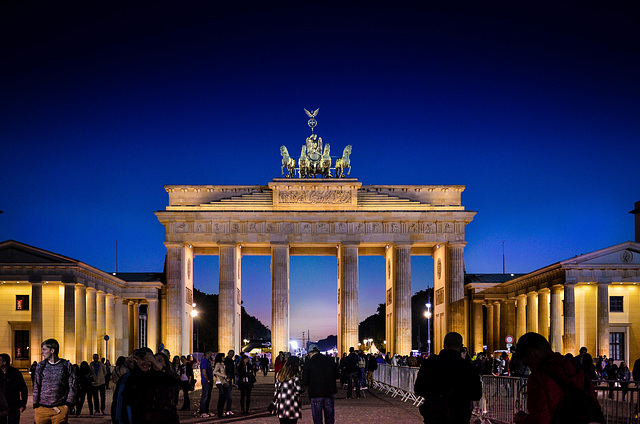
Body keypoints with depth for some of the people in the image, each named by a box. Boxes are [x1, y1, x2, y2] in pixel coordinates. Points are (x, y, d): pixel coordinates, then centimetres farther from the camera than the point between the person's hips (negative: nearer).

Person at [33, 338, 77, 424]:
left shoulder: (66, 365, 3)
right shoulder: (41, 366, 9)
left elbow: (72, 387, 4)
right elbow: (36, 388, 10)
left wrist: (68, 405, -4)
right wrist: (36, 406, 4)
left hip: (60, 410, -2)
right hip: (42, 409, 2)